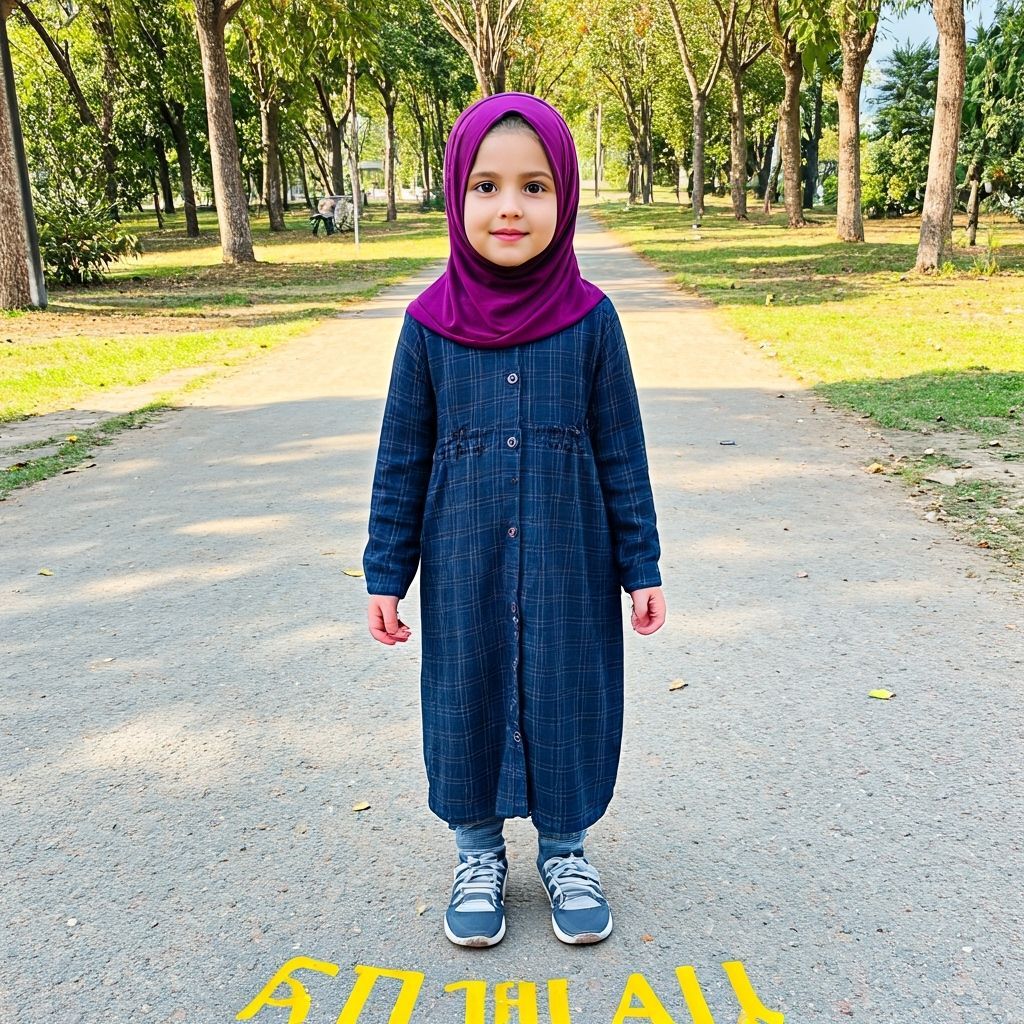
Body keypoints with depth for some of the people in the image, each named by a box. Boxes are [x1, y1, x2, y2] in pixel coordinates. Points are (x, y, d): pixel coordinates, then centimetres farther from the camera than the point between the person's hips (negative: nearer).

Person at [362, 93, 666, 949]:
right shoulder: (429, 323, -5)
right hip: (463, 566, 1)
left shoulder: (590, 318, -7)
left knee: (566, 698, 11)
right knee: (466, 697, 12)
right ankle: (478, 853, 36)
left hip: (569, 563, 0)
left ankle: (565, 847, 35)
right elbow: (402, 458, 0)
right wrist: (386, 574, 1)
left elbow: (622, 452, -1)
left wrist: (641, 567, 0)